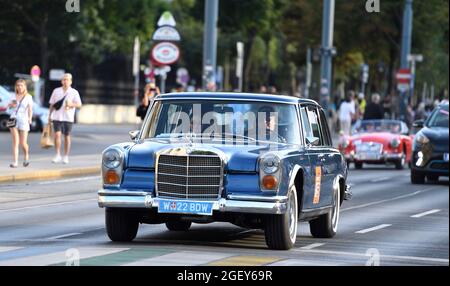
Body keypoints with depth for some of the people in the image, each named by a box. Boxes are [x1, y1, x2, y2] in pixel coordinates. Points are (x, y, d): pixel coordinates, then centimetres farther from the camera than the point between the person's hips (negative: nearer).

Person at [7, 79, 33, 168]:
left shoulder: (28, 97, 1)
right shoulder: (14, 96, 11)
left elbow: (30, 109, -8)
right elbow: (9, 106, 23)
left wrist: (30, 118, -24)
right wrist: (11, 105, -1)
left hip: (23, 121, -2)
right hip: (14, 119, 2)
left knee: (23, 143, -1)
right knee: (15, 142, -7)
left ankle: (26, 156, 29)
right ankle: (15, 162, -10)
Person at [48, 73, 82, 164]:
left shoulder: (74, 92, 4)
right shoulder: (56, 91, 10)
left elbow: (79, 105, -3)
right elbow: (52, 105, 15)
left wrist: (71, 104, -21)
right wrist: (49, 116, 10)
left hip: (68, 118, -1)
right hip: (57, 117, 1)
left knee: (67, 136, 5)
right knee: (57, 135, -13)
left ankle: (66, 157, 14)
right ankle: (58, 156, -11)